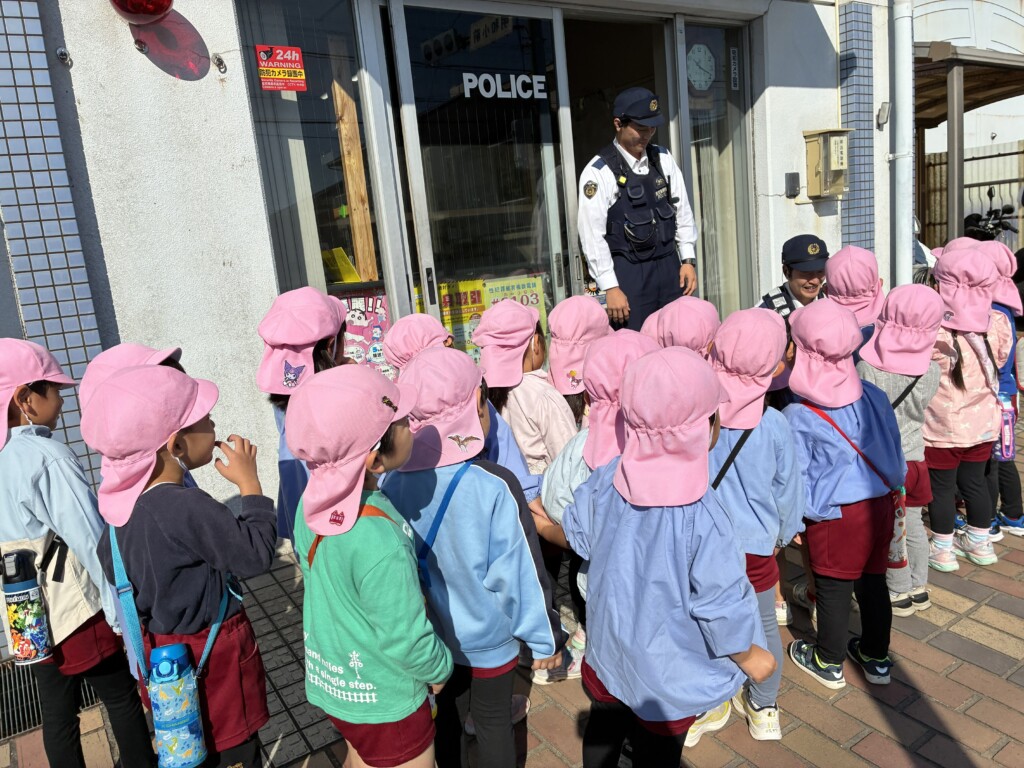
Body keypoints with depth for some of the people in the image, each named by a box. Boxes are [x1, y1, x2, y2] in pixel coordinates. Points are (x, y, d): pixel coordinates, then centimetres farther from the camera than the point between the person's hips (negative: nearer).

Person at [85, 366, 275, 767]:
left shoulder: (125, 498, -6)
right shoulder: (190, 508, -33)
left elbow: (109, 564, 9)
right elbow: (257, 554, -25)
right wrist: (249, 482, -19)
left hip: (160, 647, 8)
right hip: (213, 653, -8)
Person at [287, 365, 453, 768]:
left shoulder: (314, 502, -14)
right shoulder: (380, 545, -37)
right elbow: (406, 641, -26)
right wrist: (440, 669, -7)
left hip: (332, 681, 7)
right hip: (383, 701, -6)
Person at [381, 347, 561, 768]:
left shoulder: (392, 481, -15)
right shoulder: (493, 485, -27)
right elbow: (521, 573, -18)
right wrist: (545, 637, -2)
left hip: (425, 636, 4)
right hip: (487, 639, -3)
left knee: (445, 716, 25)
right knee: (493, 722, 19)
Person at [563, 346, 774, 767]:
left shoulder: (605, 479, -19)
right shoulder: (703, 518, -34)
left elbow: (578, 535, 0)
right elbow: (720, 606, -23)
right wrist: (751, 657, -3)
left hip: (608, 650, 5)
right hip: (669, 674, -4)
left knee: (602, 733, 29)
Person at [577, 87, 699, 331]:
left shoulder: (664, 159, 9)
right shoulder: (598, 172, -8)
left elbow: (683, 211, 14)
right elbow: (593, 236, -11)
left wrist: (688, 260, 7)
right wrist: (610, 288, -13)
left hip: (670, 266, 5)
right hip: (629, 273, -5)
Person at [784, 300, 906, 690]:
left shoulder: (797, 417, -18)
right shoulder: (874, 396, -3)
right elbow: (894, 451, 7)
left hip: (835, 516, -5)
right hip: (881, 505, 5)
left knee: (833, 590, 12)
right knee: (874, 582, 20)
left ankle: (829, 662, 31)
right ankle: (876, 658, 37)